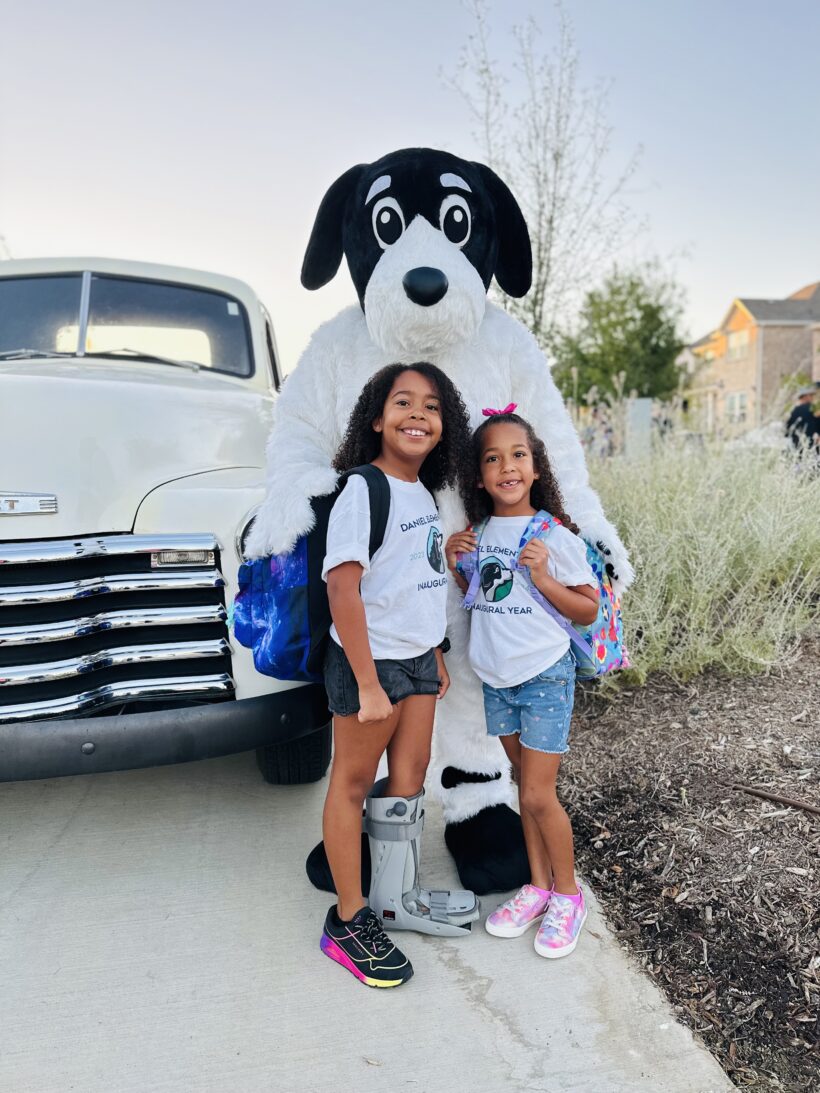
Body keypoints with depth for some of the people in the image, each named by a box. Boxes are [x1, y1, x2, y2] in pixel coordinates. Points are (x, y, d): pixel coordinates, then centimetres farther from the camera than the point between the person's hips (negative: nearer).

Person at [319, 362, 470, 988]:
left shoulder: (424, 492, 9)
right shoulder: (362, 490, -17)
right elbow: (343, 587, -22)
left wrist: (436, 655, 18)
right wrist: (368, 683, -23)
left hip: (417, 657, 8)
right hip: (370, 660, -8)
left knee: (410, 776, 15)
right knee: (353, 782, 5)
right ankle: (349, 923, 18)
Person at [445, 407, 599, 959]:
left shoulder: (555, 536, -12)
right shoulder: (479, 534, 3)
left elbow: (588, 609, -8)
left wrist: (542, 578, -22)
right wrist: (456, 566, -3)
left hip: (545, 675, -5)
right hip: (497, 678, 5)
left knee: (539, 795, -2)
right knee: (525, 786, 17)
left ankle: (568, 896, 21)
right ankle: (538, 885, 32)